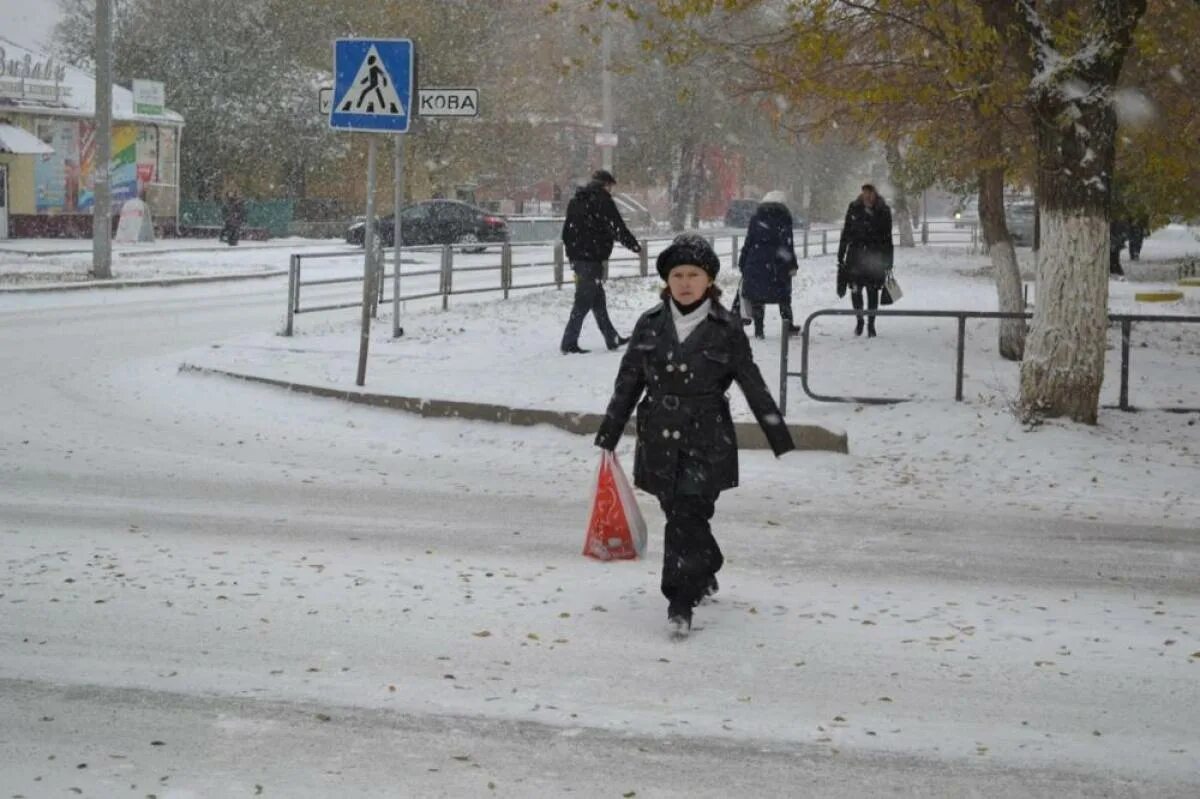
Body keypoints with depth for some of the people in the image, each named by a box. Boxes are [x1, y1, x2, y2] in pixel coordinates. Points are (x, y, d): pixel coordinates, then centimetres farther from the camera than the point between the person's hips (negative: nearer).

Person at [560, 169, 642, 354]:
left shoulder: (575, 201, 15)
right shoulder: (602, 200, -9)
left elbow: (566, 232, 20)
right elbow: (618, 228, -10)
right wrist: (634, 245, 1)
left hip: (577, 257, 9)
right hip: (592, 257, -9)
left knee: (598, 299, 15)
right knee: (584, 301, -6)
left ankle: (612, 338, 23)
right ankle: (569, 342, -7)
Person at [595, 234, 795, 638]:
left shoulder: (726, 329, -3)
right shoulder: (650, 325, 4)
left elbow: (754, 388, 2)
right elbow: (627, 383, 10)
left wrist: (783, 442, 4)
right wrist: (607, 435, 11)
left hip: (707, 441, -3)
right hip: (659, 438, 3)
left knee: (687, 516, -13)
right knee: (680, 514, 12)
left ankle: (680, 601, -9)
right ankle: (705, 574, 38)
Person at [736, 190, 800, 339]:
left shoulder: (756, 218, 5)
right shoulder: (784, 218, 0)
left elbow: (748, 242, 5)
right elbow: (788, 243, -3)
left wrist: (742, 263, 10)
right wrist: (792, 264, 2)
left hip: (755, 262, 1)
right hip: (778, 264, -1)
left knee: (756, 296, 5)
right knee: (783, 295, 14)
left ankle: (758, 328, 0)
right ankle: (787, 324, 11)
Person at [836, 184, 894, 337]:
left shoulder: (883, 212, 1)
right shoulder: (854, 210, 2)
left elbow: (887, 238, 5)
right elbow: (846, 234, 7)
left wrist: (888, 262, 3)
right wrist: (841, 256, 4)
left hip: (875, 257, 0)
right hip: (856, 254, 0)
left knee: (873, 291, 1)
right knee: (855, 290, -5)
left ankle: (871, 324, 15)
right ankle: (859, 319, 19)